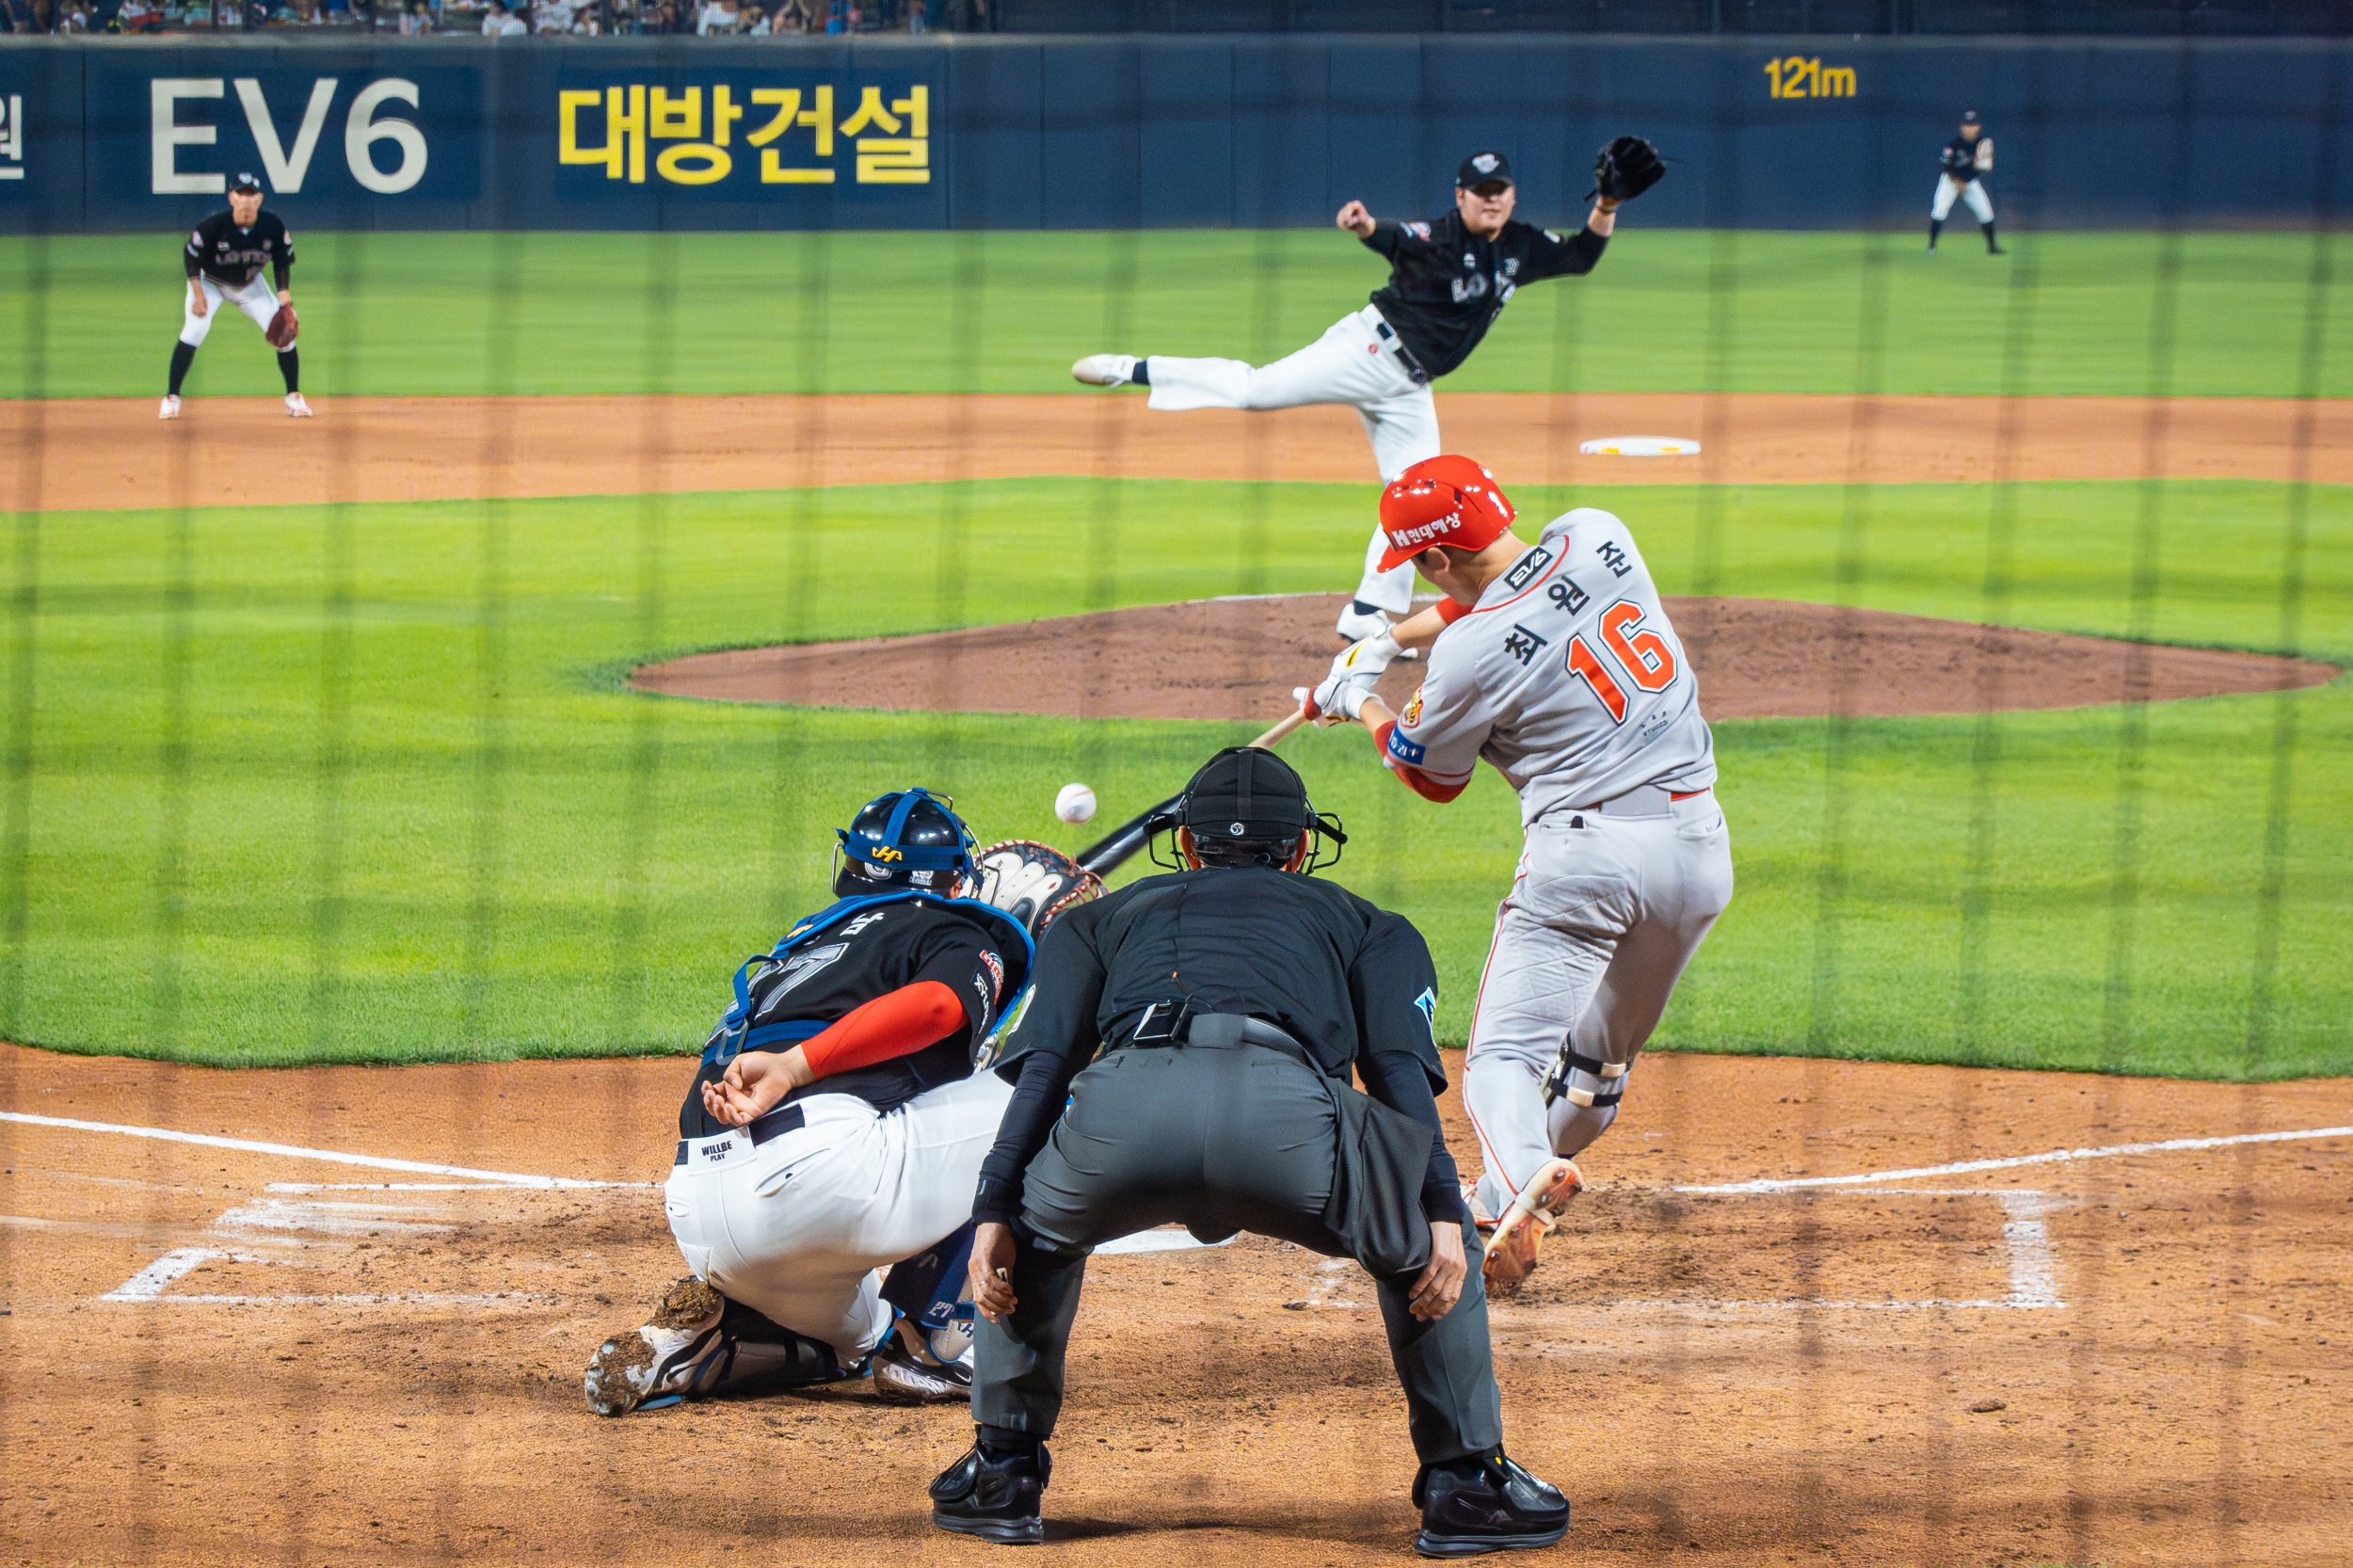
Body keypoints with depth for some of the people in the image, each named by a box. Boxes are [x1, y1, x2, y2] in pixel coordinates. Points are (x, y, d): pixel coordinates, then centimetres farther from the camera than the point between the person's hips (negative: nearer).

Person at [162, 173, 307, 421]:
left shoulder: (272, 226, -22)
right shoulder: (215, 226, -30)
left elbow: (282, 261, -6)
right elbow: (190, 255, -17)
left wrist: (285, 296, -17)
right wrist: (198, 295, -23)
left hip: (250, 286, 3)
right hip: (210, 283, -3)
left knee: (283, 333, -8)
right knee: (194, 330, -23)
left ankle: (294, 398, 11)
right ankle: (171, 399, -16)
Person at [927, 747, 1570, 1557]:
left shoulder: (1103, 917, 41)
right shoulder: (1364, 923, 38)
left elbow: (1042, 1064, 23)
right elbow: (1400, 1066, 18)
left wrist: (993, 1212, 15)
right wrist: (1441, 1213, 8)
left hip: (1123, 1104, 1)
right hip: (1288, 1111, -1)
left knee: (1033, 1225, 36)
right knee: (1426, 1237, 29)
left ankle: (1003, 1473, 32)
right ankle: (1466, 1483, 25)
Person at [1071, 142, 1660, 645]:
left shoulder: (1521, 249, 7)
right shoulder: (1439, 237, -15)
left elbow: (1582, 257, 15)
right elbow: (1394, 239, -34)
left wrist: (1606, 205, -3)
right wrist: (1364, 226, -58)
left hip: (1409, 386, 7)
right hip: (1370, 348, -7)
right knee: (1254, 388, -18)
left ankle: (1365, 616, 9)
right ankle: (1133, 370, -7)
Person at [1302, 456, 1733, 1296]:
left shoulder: (1469, 654, -12)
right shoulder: (1597, 535, 3)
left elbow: (1433, 777, 8)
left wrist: (1361, 702, 24)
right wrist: (1387, 641, 31)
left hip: (1589, 847, -7)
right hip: (1701, 844, 7)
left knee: (1506, 1052, -7)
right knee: (1598, 1062, 21)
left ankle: (1524, 1182, -34)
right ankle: (1504, 1207, 29)